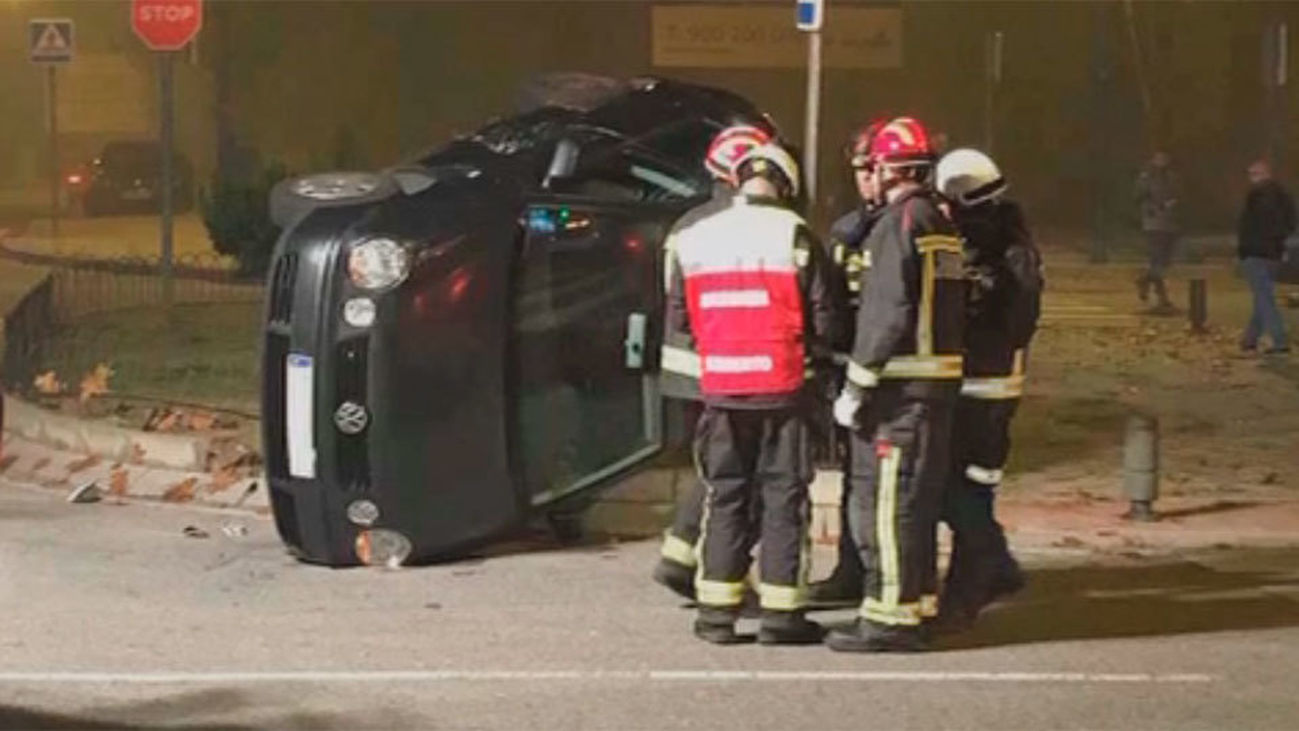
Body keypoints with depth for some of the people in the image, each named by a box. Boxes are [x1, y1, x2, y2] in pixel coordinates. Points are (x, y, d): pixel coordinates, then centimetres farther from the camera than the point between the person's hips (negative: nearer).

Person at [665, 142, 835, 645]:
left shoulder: (692, 240, 4)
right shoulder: (794, 237, -8)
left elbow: (677, 320, 9)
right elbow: (822, 320, -8)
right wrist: (814, 352, 13)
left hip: (720, 390, 3)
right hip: (782, 388, -3)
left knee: (724, 495, 12)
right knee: (784, 497, 5)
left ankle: (717, 611, 12)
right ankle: (781, 613, 6)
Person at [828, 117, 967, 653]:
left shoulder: (899, 223, -12)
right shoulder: (941, 223, 16)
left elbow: (888, 313, -19)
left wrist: (856, 386, -15)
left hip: (900, 386, -9)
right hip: (940, 381, 9)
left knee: (882, 501, -6)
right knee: (917, 499, 16)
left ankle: (889, 617, -6)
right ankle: (918, 604, 23)